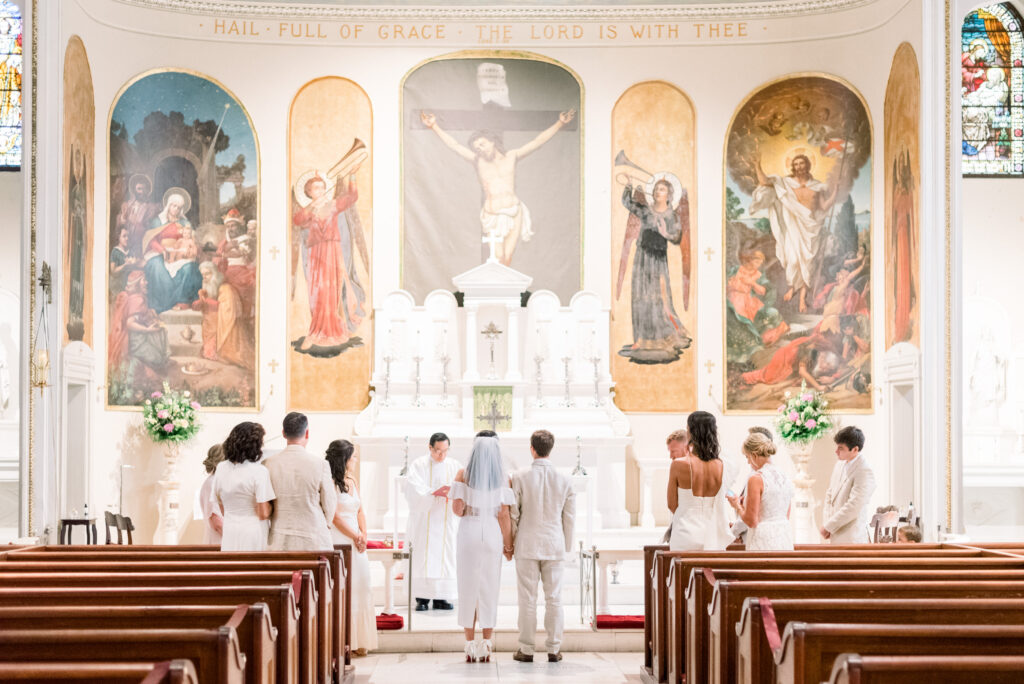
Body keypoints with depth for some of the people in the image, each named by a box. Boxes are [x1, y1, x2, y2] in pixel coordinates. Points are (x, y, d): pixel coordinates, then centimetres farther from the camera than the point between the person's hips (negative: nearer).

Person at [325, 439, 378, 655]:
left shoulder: (351, 481, 16)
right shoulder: (330, 483, -10)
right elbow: (335, 516, -12)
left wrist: (363, 535, 3)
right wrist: (356, 537, -6)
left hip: (356, 542, 8)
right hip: (338, 541, -8)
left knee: (360, 588, 5)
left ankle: (357, 641, 9)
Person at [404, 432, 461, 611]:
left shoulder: (455, 467, 9)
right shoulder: (418, 465, 2)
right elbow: (413, 490, -11)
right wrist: (435, 492, -25)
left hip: (446, 521, 2)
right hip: (424, 520, -2)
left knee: (445, 556, 0)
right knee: (423, 558, -5)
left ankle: (440, 598, 5)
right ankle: (422, 598, -3)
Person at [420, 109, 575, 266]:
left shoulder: (511, 157, 8)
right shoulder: (478, 161, 6)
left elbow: (538, 141, 4)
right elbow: (455, 145, -1)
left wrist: (560, 123, -4)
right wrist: (435, 127, -11)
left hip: (513, 214, 1)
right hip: (492, 216, -1)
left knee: (507, 258, -2)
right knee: (498, 258, -11)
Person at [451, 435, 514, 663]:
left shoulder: (463, 475, -2)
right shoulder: (502, 477, 0)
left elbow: (457, 509, -9)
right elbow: (504, 515, -3)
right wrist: (508, 546, 3)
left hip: (468, 534, 0)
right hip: (492, 535, 1)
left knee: (468, 588, 7)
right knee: (489, 589, 7)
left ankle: (471, 646, 6)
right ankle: (486, 646, 6)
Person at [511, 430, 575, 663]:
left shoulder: (520, 478, -8)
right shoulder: (564, 480, 0)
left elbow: (512, 514, -3)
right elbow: (569, 517, 6)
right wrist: (567, 546, 17)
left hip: (527, 546, -2)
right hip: (554, 547, 2)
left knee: (527, 599, 2)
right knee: (554, 598, 6)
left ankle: (526, 650, 6)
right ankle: (553, 649, 8)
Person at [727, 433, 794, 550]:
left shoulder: (756, 479, -11)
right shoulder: (786, 480, 10)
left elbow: (751, 521, -12)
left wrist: (737, 505, 6)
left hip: (763, 542, -7)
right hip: (785, 541, 7)